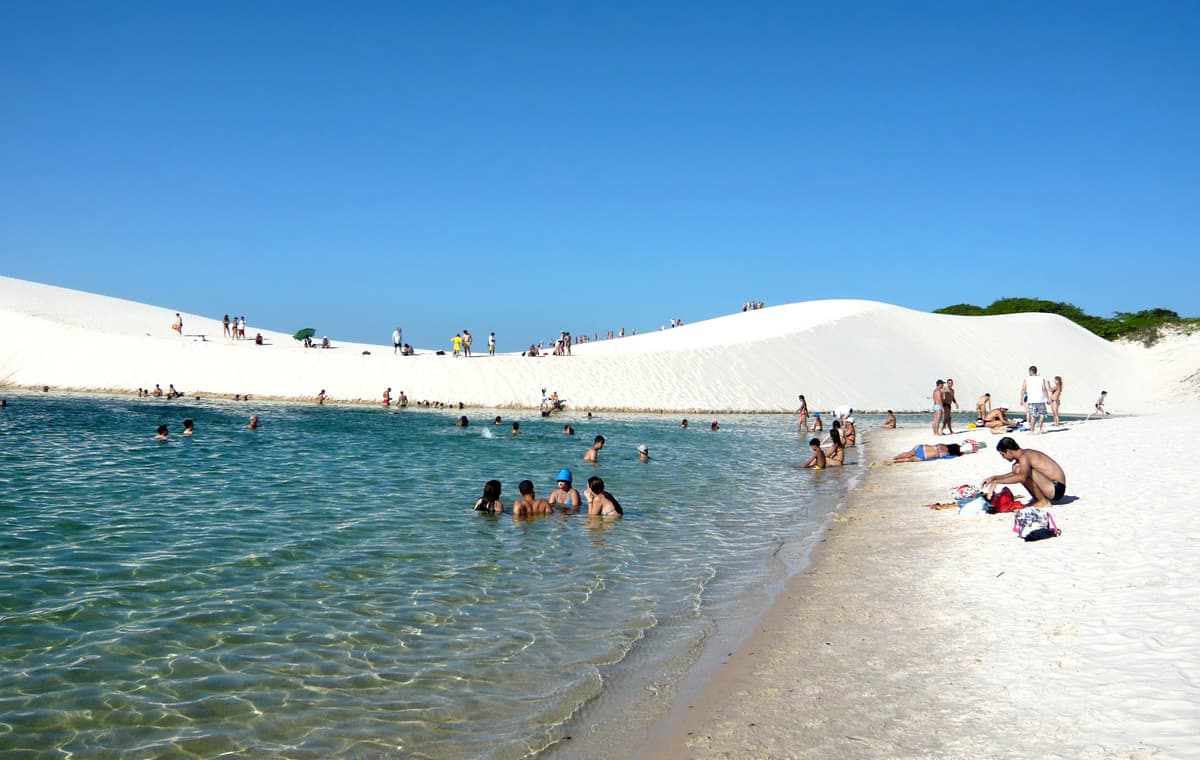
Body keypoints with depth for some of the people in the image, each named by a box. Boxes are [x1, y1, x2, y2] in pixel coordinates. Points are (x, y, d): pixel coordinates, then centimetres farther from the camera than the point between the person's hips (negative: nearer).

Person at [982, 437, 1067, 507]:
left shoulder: (1024, 456, -19)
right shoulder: (1025, 453, 10)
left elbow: (1022, 477, -39)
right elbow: (1014, 474, 29)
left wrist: (997, 481, -34)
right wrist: (994, 478, 21)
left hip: (1057, 489, -10)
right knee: (1016, 468, 13)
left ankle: (1043, 502, -12)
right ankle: (1038, 500, 9)